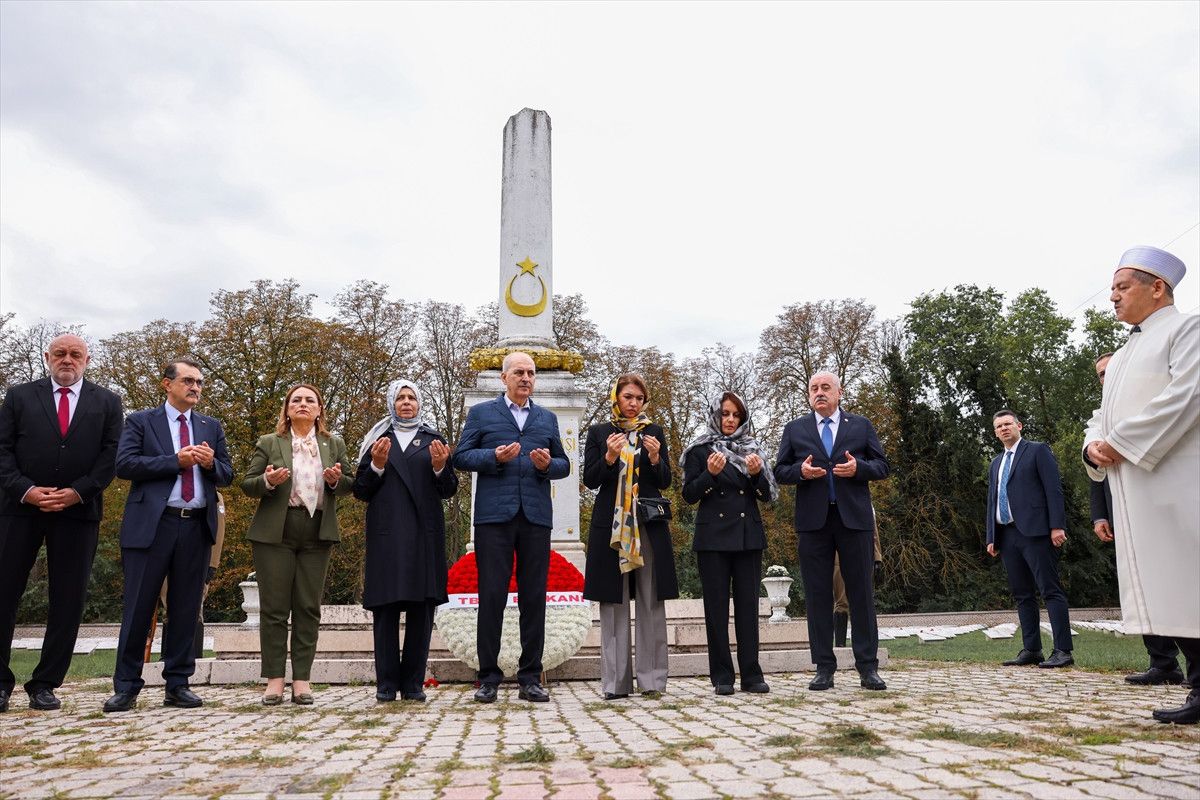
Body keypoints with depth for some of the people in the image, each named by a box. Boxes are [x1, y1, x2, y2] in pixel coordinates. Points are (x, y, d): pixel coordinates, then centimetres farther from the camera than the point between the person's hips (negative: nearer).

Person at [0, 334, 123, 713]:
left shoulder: (107, 403, 9)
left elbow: (111, 455, 2)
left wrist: (77, 492, -11)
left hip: (78, 511, 0)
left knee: (68, 601, 2)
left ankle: (45, 684, 13)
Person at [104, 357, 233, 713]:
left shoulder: (212, 427, 16)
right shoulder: (141, 421, 6)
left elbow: (227, 475, 14)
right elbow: (124, 465, -7)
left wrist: (211, 463, -8)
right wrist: (175, 460, -14)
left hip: (197, 526, 3)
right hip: (152, 524, -3)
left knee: (186, 609, 6)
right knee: (138, 606, 1)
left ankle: (177, 684, 15)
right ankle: (126, 686, 11)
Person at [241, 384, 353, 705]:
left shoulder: (334, 445, 13)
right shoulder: (268, 443, 8)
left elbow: (349, 484, 13)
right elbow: (247, 484, 5)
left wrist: (336, 480, -10)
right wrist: (268, 481, -16)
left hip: (317, 534, 2)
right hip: (275, 532, -1)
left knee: (308, 607, 2)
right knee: (274, 607, -1)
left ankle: (302, 679, 8)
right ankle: (274, 679, 7)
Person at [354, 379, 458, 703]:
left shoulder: (434, 440, 14)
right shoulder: (377, 439, 13)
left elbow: (449, 490, 10)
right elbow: (361, 491, 8)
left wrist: (440, 468, -9)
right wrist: (376, 466, -9)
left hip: (425, 533, 1)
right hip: (386, 533, 0)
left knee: (421, 607, 1)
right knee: (385, 606, 0)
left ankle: (413, 682, 9)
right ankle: (386, 683, 8)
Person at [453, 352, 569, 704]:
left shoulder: (548, 418, 20)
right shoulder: (481, 413, 11)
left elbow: (564, 464, 17)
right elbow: (461, 457, 4)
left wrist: (548, 465, -5)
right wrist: (494, 457, -12)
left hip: (536, 516, 3)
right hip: (494, 516, -2)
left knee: (534, 596, 4)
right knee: (492, 595, -1)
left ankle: (530, 678, 12)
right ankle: (489, 678, 9)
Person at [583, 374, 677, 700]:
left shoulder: (654, 432, 12)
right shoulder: (598, 432, 9)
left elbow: (665, 482, 9)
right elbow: (590, 480, 3)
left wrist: (655, 458, -9)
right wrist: (609, 457, -13)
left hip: (649, 524, 1)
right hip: (610, 525, -1)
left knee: (651, 603, 0)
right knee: (614, 603, -1)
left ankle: (652, 678, 7)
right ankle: (616, 681, 5)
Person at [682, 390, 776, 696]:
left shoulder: (751, 448, 12)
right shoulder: (700, 450, 3)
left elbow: (768, 496, 9)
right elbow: (689, 494, -2)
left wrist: (758, 473, -11)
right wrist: (710, 474, -17)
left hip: (748, 536, 3)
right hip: (713, 537, -2)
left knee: (748, 604, 3)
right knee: (717, 606, 1)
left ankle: (751, 674, 10)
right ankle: (722, 677, 8)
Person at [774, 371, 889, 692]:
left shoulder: (862, 426, 11)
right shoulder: (795, 429, 11)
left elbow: (882, 466, 8)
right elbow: (780, 471, 9)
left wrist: (858, 468, -11)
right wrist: (800, 471, -11)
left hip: (855, 518, 0)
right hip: (812, 520, 0)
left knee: (861, 592, 2)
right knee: (818, 595, 2)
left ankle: (868, 667, 10)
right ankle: (824, 668, 9)